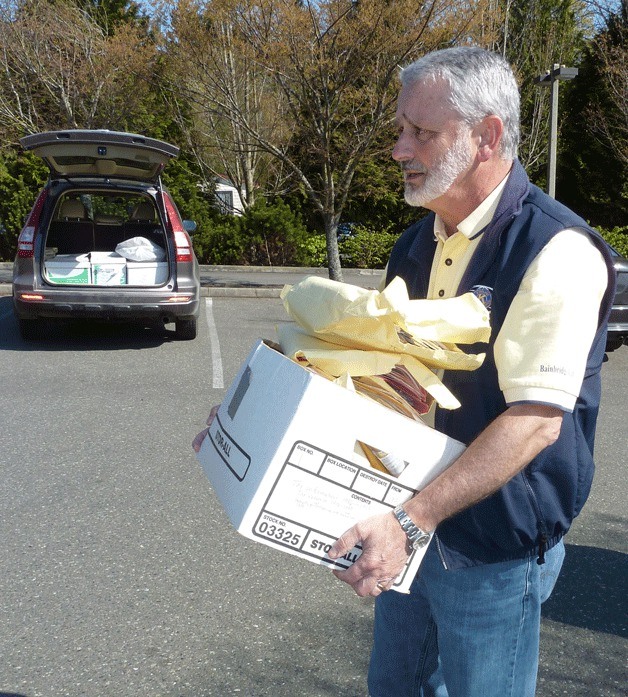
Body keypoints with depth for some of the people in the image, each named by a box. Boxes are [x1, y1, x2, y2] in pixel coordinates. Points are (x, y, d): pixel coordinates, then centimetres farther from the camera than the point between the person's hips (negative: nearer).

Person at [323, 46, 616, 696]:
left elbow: (535, 421, -26)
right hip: (408, 523, 7)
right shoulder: (415, 245, 5)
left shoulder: (556, 251, -20)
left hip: (493, 546, -7)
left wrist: (410, 520, -32)